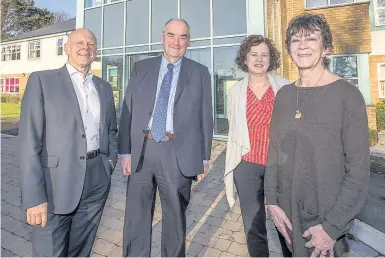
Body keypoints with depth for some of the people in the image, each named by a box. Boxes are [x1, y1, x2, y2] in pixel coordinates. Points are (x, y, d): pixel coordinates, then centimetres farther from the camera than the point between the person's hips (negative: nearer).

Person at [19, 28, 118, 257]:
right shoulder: (42, 80, -2)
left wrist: (111, 160, 4)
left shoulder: (104, 87, 12)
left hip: (97, 181, 4)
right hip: (57, 183, -4)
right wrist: (35, 196, -14)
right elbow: (30, 141, -9)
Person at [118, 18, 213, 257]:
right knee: (136, 218, 14)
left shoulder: (200, 73, 5)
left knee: (175, 219, 16)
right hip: (141, 150, 2)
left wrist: (204, 157, 2)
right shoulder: (141, 68, 9)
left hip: (178, 154, -1)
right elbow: (127, 111, 6)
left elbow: (205, 117, 4)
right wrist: (125, 151, 0)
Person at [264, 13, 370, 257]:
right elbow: (275, 150, 3)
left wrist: (332, 226, -15)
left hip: (325, 219, -4)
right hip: (286, 214, 5)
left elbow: (359, 170, -13)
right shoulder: (284, 94, 1)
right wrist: (272, 201, -4)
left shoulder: (348, 95, -12)